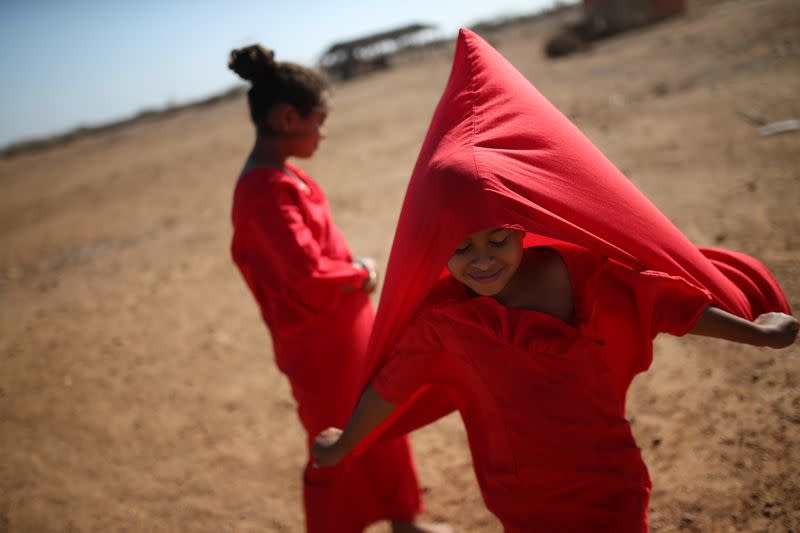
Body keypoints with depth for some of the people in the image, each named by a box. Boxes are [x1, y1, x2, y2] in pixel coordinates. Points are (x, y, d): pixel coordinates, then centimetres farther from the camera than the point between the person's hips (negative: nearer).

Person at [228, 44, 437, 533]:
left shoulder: (285, 176, 4)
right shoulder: (266, 191, -25)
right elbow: (307, 273, -32)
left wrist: (355, 273, -1)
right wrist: (360, 272, -14)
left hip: (349, 327, 10)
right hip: (321, 344, -10)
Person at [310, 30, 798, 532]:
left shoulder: (575, 270, -14)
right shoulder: (438, 314, -11)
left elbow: (658, 300, -3)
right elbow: (392, 383, 1)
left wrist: (756, 331, 7)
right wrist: (345, 444, 15)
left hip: (608, 485, 0)